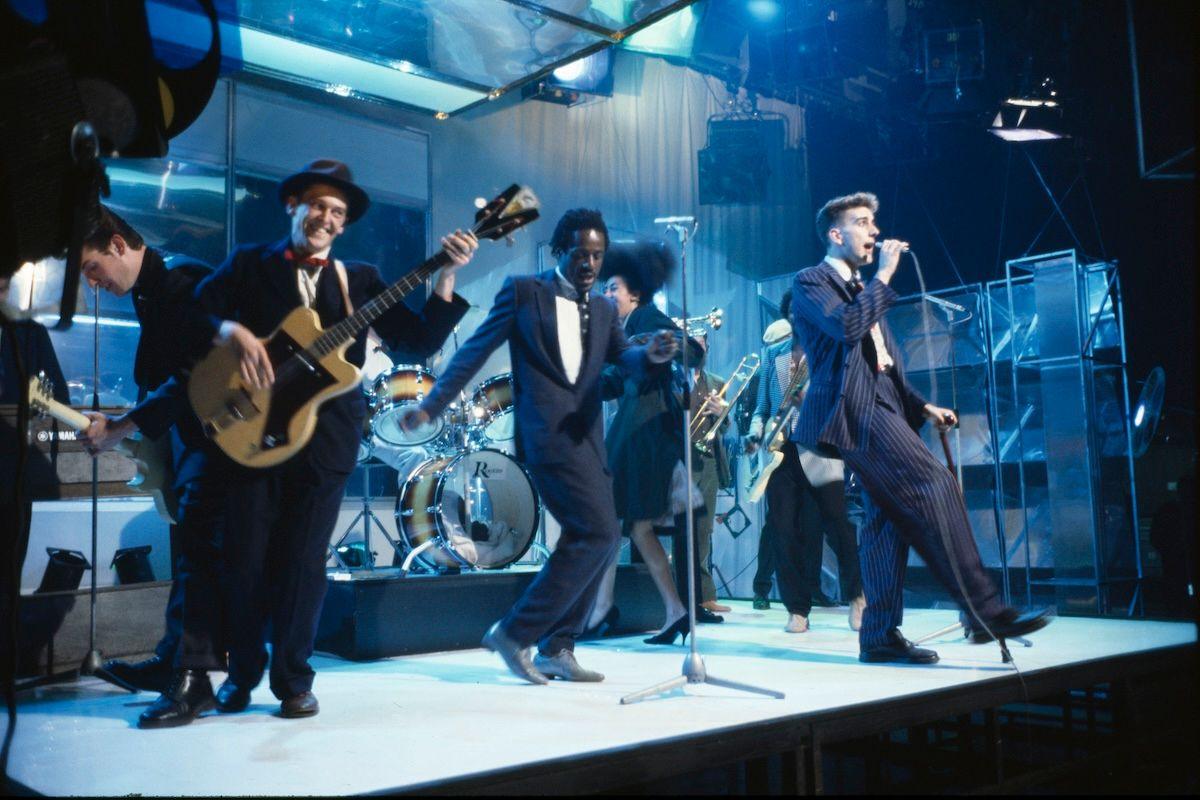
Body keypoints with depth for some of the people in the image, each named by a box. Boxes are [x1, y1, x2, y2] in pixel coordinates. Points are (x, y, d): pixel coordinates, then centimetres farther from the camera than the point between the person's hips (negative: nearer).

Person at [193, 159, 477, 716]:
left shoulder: (358, 280, 10)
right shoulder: (250, 264, 10)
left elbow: (421, 341, 1)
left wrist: (446, 275, -10)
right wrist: (233, 331, -20)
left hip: (325, 436, 0)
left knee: (302, 562, 2)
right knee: (246, 559, 4)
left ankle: (293, 679, 19)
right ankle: (242, 672, 24)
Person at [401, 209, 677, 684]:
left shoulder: (603, 310, 17)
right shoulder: (523, 291, 2)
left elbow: (626, 360, 4)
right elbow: (475, 350, 1)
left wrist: (651, 355, -20)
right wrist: (431, 405, -2)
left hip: (587, 436, 7)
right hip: (548, 432, -7)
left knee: (589, 540, 7)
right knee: (600, 533, -15)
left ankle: (556, 649, 19)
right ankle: (514, 632, -7)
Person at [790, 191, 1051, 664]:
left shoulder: (863, 290, 28)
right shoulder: (811, 282, 1)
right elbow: (846, 327, -20)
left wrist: (922, 407, 17)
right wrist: (884, 275, -12)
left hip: (881, 408, 10)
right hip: (854, 409, -9)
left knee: (890, 515, 5)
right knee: (935, 486, -20)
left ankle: (880, 635, 9)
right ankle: (985, 611, -18)